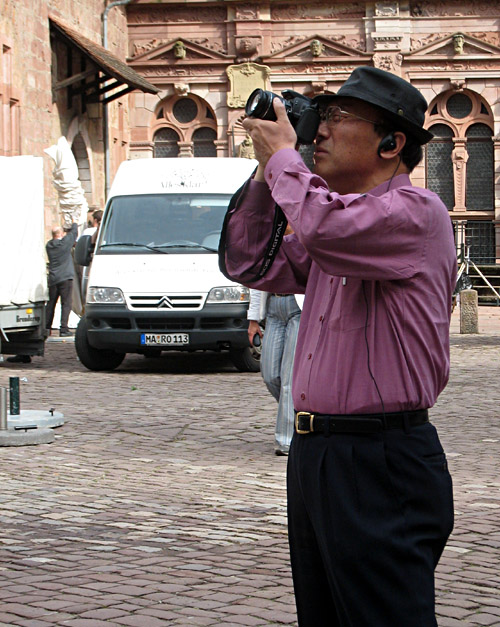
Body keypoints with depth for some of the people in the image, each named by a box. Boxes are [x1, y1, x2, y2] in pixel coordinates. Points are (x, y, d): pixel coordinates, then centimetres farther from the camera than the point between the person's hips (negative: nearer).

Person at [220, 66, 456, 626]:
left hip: (383, 462, -9)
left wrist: (283, 155, -11)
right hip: (314, 454, 9)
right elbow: (249, 264, 22)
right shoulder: (338, 216, 18)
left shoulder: (416, 212, -11)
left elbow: (324, 226, -29)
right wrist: (266, 171, 11)